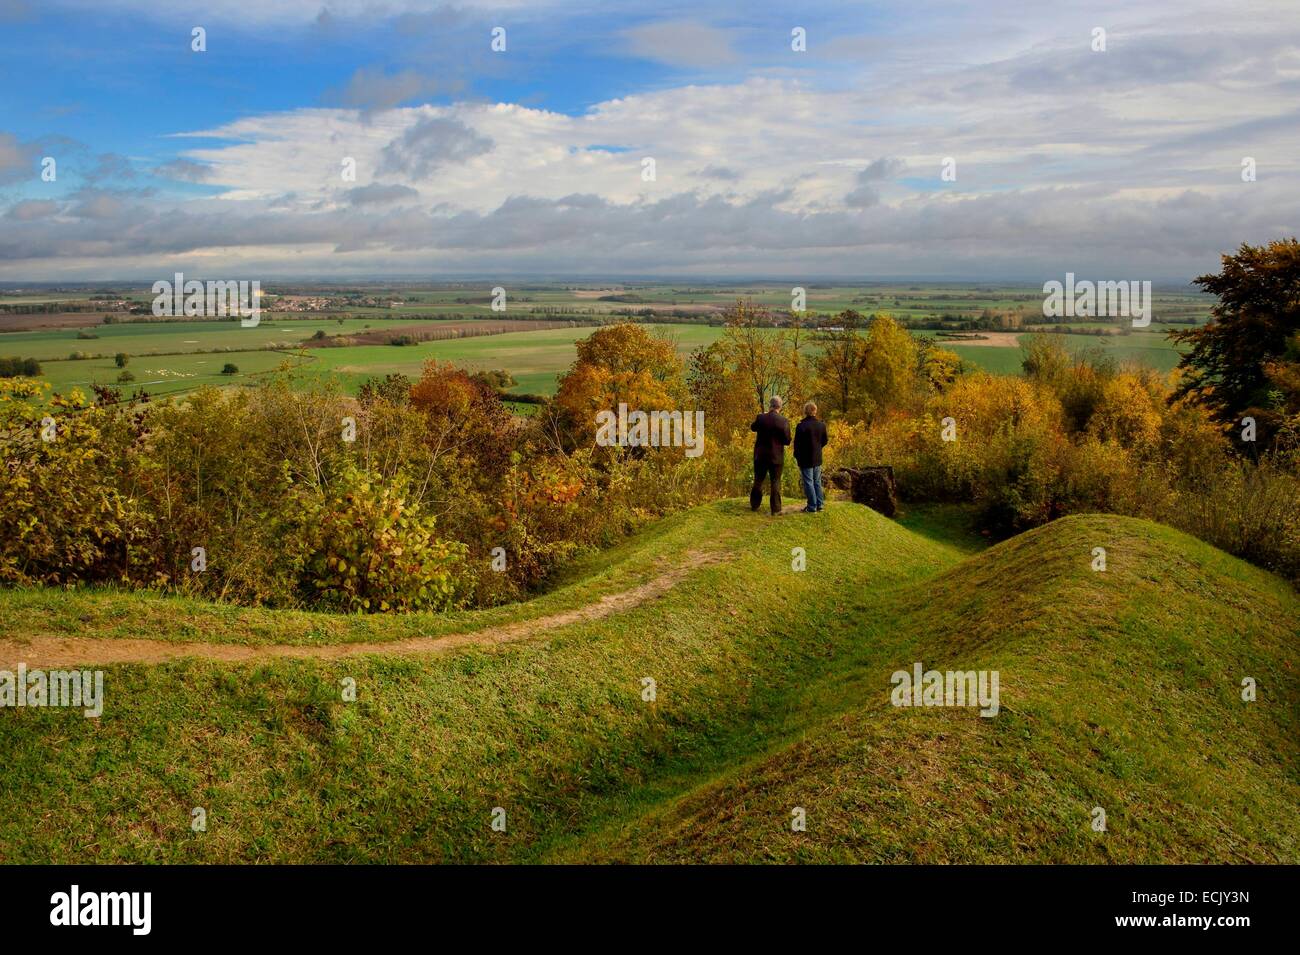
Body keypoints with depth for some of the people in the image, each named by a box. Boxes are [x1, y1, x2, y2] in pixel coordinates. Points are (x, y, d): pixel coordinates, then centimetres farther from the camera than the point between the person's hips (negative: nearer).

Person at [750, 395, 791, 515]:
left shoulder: (761, 418, -11)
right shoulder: (784, 422, -14)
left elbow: (752, 428, 10)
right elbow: (787, 441, -8)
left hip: (760, 455, 2)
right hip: (776, 457, -2)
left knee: (758, 481, 16)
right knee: (776, 483, 6)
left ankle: (754, 505, 25)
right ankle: (776, 509, 7)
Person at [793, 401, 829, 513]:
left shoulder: (801, 426, -17)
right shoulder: (821, 424, 0)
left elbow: (797, 444, -12)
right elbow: (825, 441, 10)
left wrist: (797, 456, 2)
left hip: (805, 459, -6)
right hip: (817, 458, 6)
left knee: (808, 483, 0)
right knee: (817, 482, 16)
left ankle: (812, 507, 1)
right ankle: (819, 504, 20)